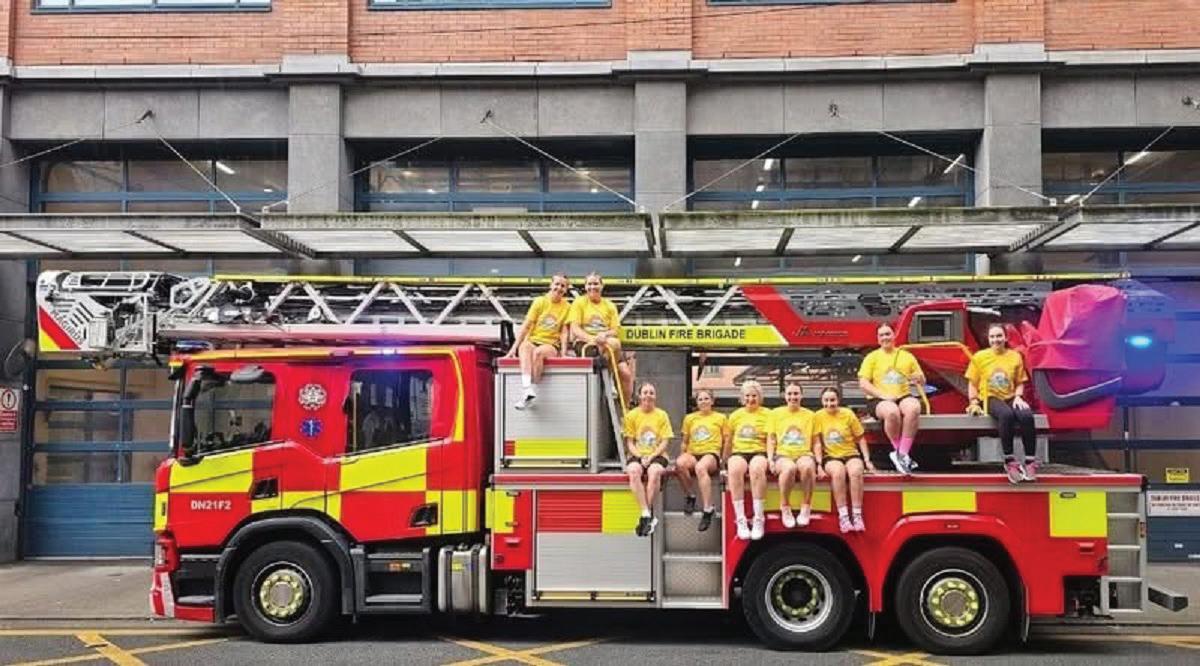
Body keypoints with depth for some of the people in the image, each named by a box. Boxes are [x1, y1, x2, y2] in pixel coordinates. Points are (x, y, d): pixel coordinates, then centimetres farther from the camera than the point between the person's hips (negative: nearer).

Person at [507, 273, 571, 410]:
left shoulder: (567, 307, 7)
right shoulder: (539, 301, 8)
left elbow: (564, 331, 1)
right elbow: (526, 326, 4)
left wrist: (563, 352, -14)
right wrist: (514, 347, -4)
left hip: (551, 344, -1)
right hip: (533, 340, 1)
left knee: (538, 351, -36)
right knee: (525, 347, -35)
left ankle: (533, 390, -33)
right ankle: (527, 389, -51)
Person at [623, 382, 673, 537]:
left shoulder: (662, 415, 5)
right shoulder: (631, 415, 6)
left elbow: (664, 443, 1)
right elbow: (629, 443, 5)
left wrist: (651, 457, -14)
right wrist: (640, 457, -12)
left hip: (657, 455, -1)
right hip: (637, 455, 1)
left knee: (654, 471, -36)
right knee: (633, 471, -35)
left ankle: (646, 516, -27)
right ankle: (647, 515, -33)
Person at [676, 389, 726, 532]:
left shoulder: (720, 418, 16)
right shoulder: (689, 418, 21)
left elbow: (726, 441, 15)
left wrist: (723, 460, 4)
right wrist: (683, 456, 7)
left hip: (711, 454, -3)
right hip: (692, 454, 3)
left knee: (700, 467, -41)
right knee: (680, 463, -36)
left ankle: (708, 509, -37)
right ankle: (690, 496, -14)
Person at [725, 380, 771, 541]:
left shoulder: (767, 414, 10)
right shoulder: (735, 415, 19)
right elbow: (728, 441, 25)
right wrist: (725, 461, 24)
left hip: (759, 452, -2)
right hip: (739, 452, 2)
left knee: (757, 468, -39)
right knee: (735, 469, -36)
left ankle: (758, 519, -33)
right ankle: (740, 519, -33)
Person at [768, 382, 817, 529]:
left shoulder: (810, 415, 17)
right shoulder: (776, 413, 16)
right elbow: (771, 440, 13)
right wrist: (770, 459, -2)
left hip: (804, 454, 0)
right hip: (783, 454, 0)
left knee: (808, 466, -38)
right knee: (789, 468, -38)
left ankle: (806, 508, -19)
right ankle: (785, 508, -17)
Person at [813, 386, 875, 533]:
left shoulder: (848, 414, 2)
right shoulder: (818, 416, 1)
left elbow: (861, 439, 7)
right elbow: (818, 443, 0)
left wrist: (867, 460, 0)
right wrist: (819, 464, -10)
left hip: (851, 454, 1)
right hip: (831, 456, 0)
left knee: (855, 471, -34)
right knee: (838, 472, -35)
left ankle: (857, 515, -28)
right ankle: (843, 516, -30)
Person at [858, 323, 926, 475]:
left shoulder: (907, 356, 18)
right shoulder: (872, 357, 10)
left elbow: (923, 382, 20)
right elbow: (863, 383, -1)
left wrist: (919, 378, -6)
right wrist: (883, 395, -14)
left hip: (904, 396, 2)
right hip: (878, 400, -2)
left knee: (914, 408, -35)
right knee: (892, 411, -38)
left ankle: (902, 453, -28)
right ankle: (901, 453, -18)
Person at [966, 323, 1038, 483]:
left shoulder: (1015, 356, 9)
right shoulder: (979, 357, 5)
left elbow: (1020, 382, 13)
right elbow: (972, 383, 8)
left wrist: (1018, 397, -6)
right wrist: (974, 403, -5)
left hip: (1011, 398, 2)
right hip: (991, 398, -2)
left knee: (1027, 416, -33)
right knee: (1006, 414, -38)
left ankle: (1029, 461, -24)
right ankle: (1009, 460, -30)